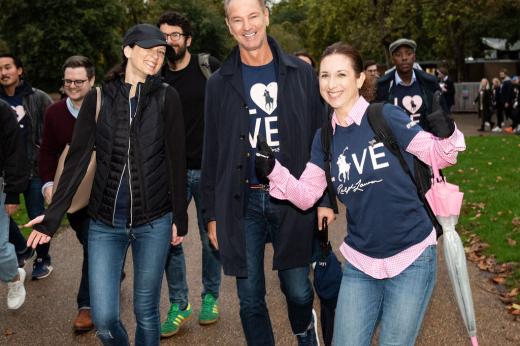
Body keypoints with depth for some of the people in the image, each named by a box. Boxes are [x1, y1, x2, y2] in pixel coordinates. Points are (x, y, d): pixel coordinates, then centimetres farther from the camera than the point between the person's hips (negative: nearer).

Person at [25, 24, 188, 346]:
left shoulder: (167, 97, -2)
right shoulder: (97, 98, 0)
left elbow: (176, 161, -1)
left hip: (154, 223, -1)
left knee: (146, 312, 8)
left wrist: (180, 218, 0)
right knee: (104, 319, 0)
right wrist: (52, 216, -4)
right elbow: (77, 160, 0)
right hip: (105, 223, 1)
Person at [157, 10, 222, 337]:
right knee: (170, 238, 3)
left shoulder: (209, 66, -5)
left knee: (212, 237, 9)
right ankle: (179, 305, 17)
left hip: (209, 168, -2)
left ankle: (210, 297, 28)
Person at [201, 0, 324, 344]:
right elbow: (212, 154, 7)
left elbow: (320, 139, 3)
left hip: (292, 199, -1)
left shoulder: (301, 73, 3)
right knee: (250, 300, 6)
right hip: (242, 203, 1)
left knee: (298, 290, 5)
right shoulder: (220, 83, 5)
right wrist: (212, 214, 4)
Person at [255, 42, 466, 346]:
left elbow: (436, 155, -6)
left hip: (412, 256, -4)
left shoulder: (386, 117, -10)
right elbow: (305, 196, 2)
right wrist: (273, 170, -13)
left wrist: (448, 134, -27)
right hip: (360, 263, 4)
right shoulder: (325, 137, 3)